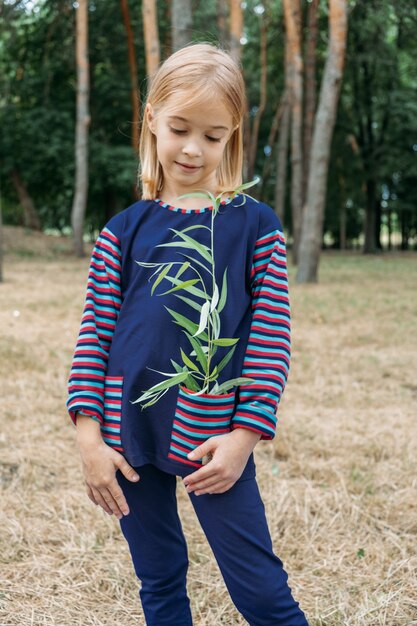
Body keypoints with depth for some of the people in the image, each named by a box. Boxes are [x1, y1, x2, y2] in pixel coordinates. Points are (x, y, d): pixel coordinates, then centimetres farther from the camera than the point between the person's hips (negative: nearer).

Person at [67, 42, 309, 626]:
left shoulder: (255, 225, -2)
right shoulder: (124, 231, 3)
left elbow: (272, 337, -4)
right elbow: (95, 333, 2)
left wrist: (245, 434, -11)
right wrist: (89, 436, -5)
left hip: (214, 440, -2)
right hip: (129, 435, 3)